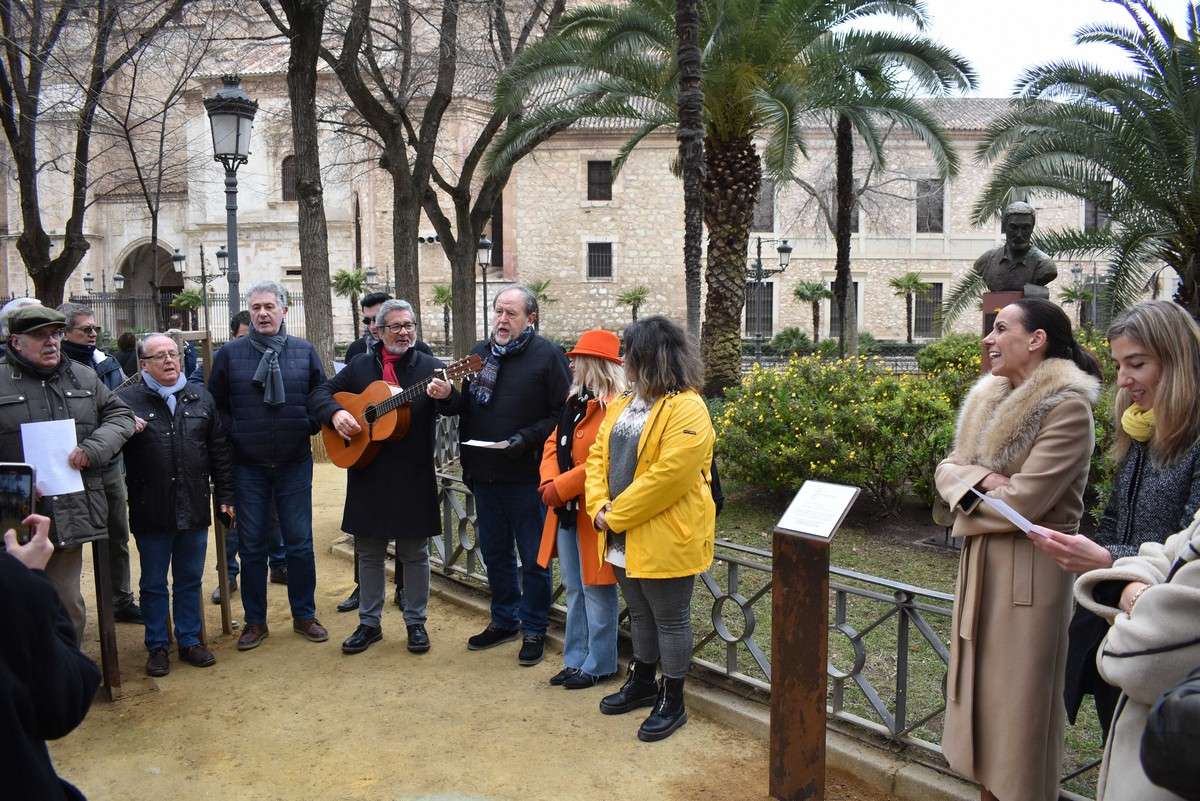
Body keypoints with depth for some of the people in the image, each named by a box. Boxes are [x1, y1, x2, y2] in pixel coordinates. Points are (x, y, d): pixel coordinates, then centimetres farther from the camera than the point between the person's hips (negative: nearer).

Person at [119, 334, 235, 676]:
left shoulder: (201, 397, 7)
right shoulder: (127, 400, -4)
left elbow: (220, 450, 9)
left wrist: (226, 494, 6)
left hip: (194, 507, 3)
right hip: (151, 512, -3)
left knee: (190, 580, 14)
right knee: (153, 584, 11)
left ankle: (190, 640, 28)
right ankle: (157, 646, 25)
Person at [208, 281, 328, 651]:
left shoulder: (304, 351, 2)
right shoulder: (229, 353, 0)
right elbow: (215, 403, 6)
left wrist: (309, 426, -3)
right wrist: (233, 435, -3)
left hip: (295, 464, 1)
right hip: (248, 466, 0)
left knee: (300, 543, 7)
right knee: (252, 546, 8)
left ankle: (304, 615, 22)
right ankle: (255, 621, 22)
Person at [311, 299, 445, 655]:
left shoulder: (429, 366, -1)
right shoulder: (360, 367, 8)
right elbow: (319, 393, 9)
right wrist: (335, 412, -12)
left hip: (414, 477, -2)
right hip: (367, 473, 3)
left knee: (415, 553, 8)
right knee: (368, 552, 13)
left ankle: (416, 622, 22)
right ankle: (369, 623, 26)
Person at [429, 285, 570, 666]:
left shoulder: (547, 355, -8)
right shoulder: (479, 353, 11)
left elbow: (562, 414, -11)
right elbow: (466, 407, 15)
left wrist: (527, 438, -20)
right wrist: (447, 397, -6)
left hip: (527, 475, -6)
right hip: (484, 473, 6)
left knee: (533, 556, 6)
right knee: (495, 552, 18)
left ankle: (534, 629, 21)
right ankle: (504, 620, 34)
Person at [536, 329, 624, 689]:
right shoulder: (576, 399, 12)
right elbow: (554, 443, 11)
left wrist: (560, 487, -20)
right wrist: (549, 481, -6)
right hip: (566, 511, 9)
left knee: (596, 590, 3)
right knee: (575, 589, 17)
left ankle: (599, 665, 17)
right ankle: (576, 659, 29)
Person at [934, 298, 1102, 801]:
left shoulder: (1068, 408, -16)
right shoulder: (990, 400, 8)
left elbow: (1022, 501, -21)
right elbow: (947, 469, 6)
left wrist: (968, 502, -4)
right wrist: (980, 479, -15)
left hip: (1030, 569, -8)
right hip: (980, 563, 8)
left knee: (1016, 695, 3)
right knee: (982, 682, 16)